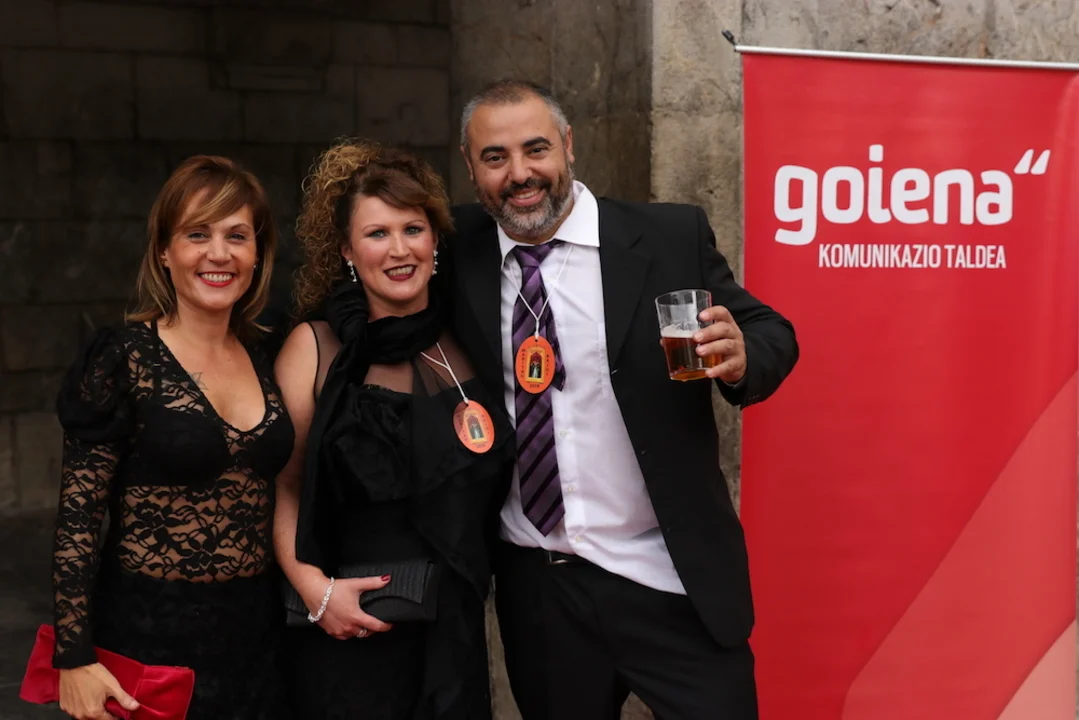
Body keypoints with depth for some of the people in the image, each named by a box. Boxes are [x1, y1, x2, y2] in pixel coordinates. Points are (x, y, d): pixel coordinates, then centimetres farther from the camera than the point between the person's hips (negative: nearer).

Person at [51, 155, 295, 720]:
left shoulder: (263, 361, 4)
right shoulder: (123, 357, -11)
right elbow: (77, 515, -11)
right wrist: (74, 658, -13)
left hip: (255, 632, 5)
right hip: (150, 634, -4)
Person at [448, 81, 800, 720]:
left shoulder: (673, 237, -6)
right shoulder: (459, 252, 0)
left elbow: (771, 335, -3)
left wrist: (740, 358, -25)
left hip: (672, 583, -2)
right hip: (533, 590, 3)